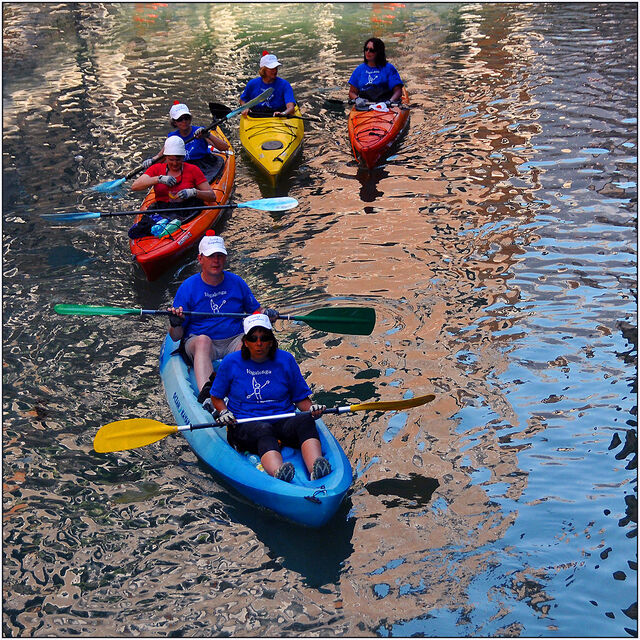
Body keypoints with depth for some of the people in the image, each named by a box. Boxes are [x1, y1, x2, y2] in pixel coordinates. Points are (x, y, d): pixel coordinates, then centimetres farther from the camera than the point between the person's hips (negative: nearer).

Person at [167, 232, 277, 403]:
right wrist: (175, 324, -24)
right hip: (197, 344, -2)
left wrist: (266, 314, -4)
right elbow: (175, 337, 0)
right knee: (203, 339, -37)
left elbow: (255, 310, 20)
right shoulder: (188, 287, 0)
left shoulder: (236, 283, 8)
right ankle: (205, 394, -59)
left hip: (234, 341, 2)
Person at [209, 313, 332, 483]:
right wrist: (223, 412, -3)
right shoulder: (231, 362, 7)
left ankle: (315, 468, -60)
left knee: (305, 421, -32)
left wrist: (311, 409, -5)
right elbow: (216, 397, 17)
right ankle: (277, 472, -71)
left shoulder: (286, 360, 11)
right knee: (264, 431, -39)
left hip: (283, 421, 2)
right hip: (245, 425, -2)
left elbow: (300, 397, 16)